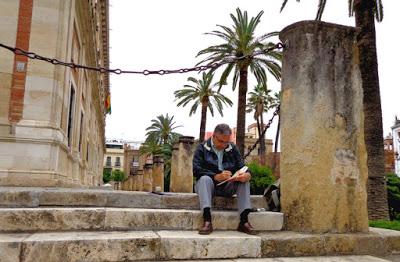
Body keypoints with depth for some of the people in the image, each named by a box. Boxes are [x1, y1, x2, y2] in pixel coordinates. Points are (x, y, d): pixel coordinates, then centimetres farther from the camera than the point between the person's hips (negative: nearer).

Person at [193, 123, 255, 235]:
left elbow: (241, 167, 2)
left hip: (227, 187, 3)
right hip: (209, 184, -3)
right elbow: (196, 169, -15)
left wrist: (247, 174, -24)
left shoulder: (232, 148, 9)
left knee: (244, 181, -21)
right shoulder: (202, 148, -2)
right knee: (204, 178, -34)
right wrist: (216, 176, -30)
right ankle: (207, 221, -43)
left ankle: (244, 221, -26)